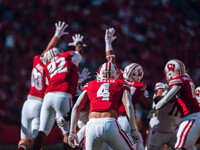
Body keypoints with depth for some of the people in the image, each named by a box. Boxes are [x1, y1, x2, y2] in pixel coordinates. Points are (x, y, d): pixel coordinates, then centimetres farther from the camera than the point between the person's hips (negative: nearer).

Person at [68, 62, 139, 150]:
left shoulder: (90, 85, 24)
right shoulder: (121, 85, 19)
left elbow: (76, 107, 17)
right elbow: (128, 106, 4)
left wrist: (72, 131, 17)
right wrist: (133, 130, 6)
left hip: (92, 125, 2)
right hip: (111, 125, -2)